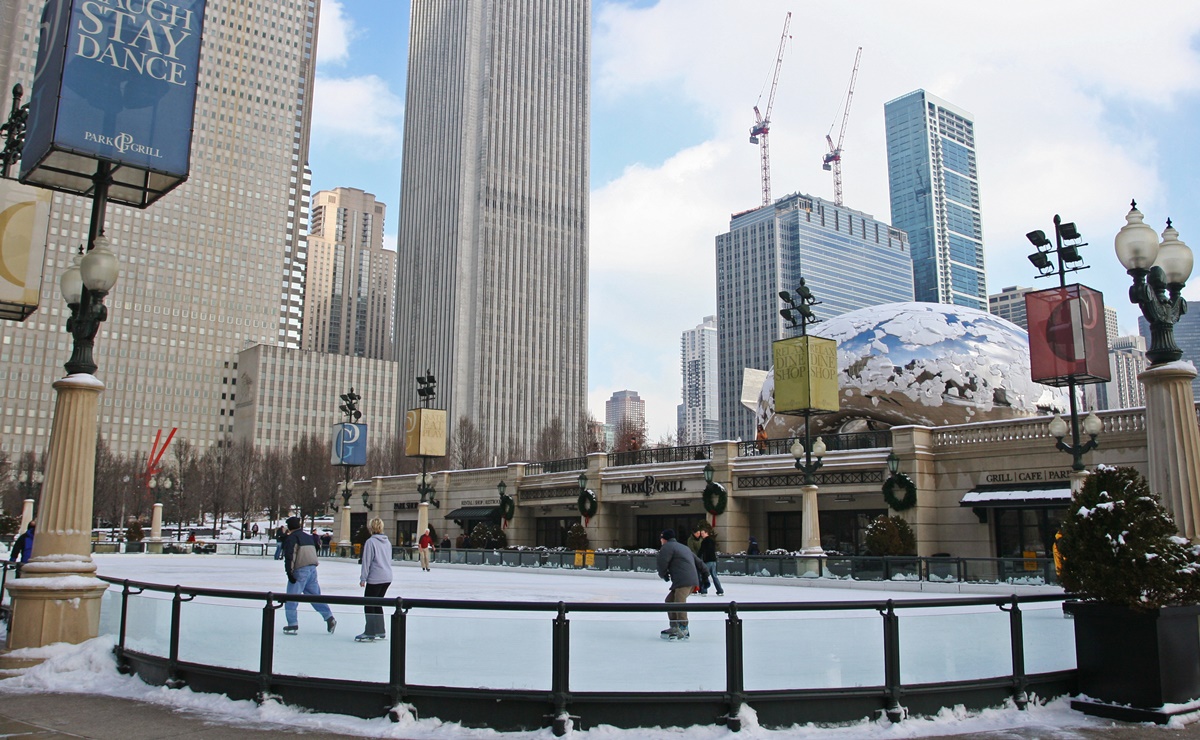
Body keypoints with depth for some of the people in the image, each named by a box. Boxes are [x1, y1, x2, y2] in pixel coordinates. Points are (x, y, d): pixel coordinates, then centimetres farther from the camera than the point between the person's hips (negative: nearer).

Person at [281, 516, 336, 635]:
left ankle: (292, 625, 0)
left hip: (300, 571, -7)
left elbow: (289, 555, -15)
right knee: (315, 595, 13)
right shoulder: (308, 536, 18)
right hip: (312, 569, 7)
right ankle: (329, 618, 8)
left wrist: (289, 572, -16)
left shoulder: (291, 538, -5)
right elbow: (315, 550, 23)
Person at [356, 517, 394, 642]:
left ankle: (370, 633, 3)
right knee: (377, 603, 17)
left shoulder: (371, 541, -11)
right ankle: (380, 631, 20)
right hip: (387, 578, 7)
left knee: (368, 605, 2)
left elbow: (366, 561, -12)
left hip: (375, 579, -7)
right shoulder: (387, 542, 10)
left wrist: (363, 578, -6)